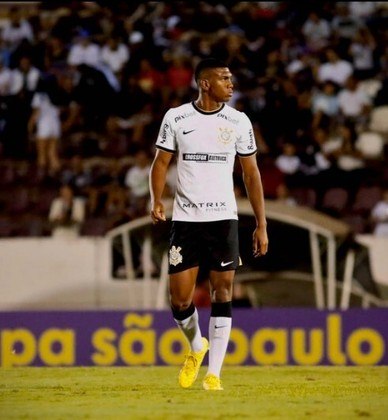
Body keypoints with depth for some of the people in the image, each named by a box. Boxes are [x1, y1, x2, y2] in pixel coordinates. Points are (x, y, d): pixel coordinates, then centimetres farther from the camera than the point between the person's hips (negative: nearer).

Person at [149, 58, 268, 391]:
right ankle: (196, 346, 29)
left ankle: (213, 373, -2)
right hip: (185, 218, 0)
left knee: (223, 291, -6)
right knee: (180, 298, -2)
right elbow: (161, 163, 7)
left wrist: (261, 225, 4)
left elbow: (251, 174, 7)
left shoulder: (239, 122, 3)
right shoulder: (176, 118, 1)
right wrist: (157, 201, -11)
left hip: (223, 218, 0)